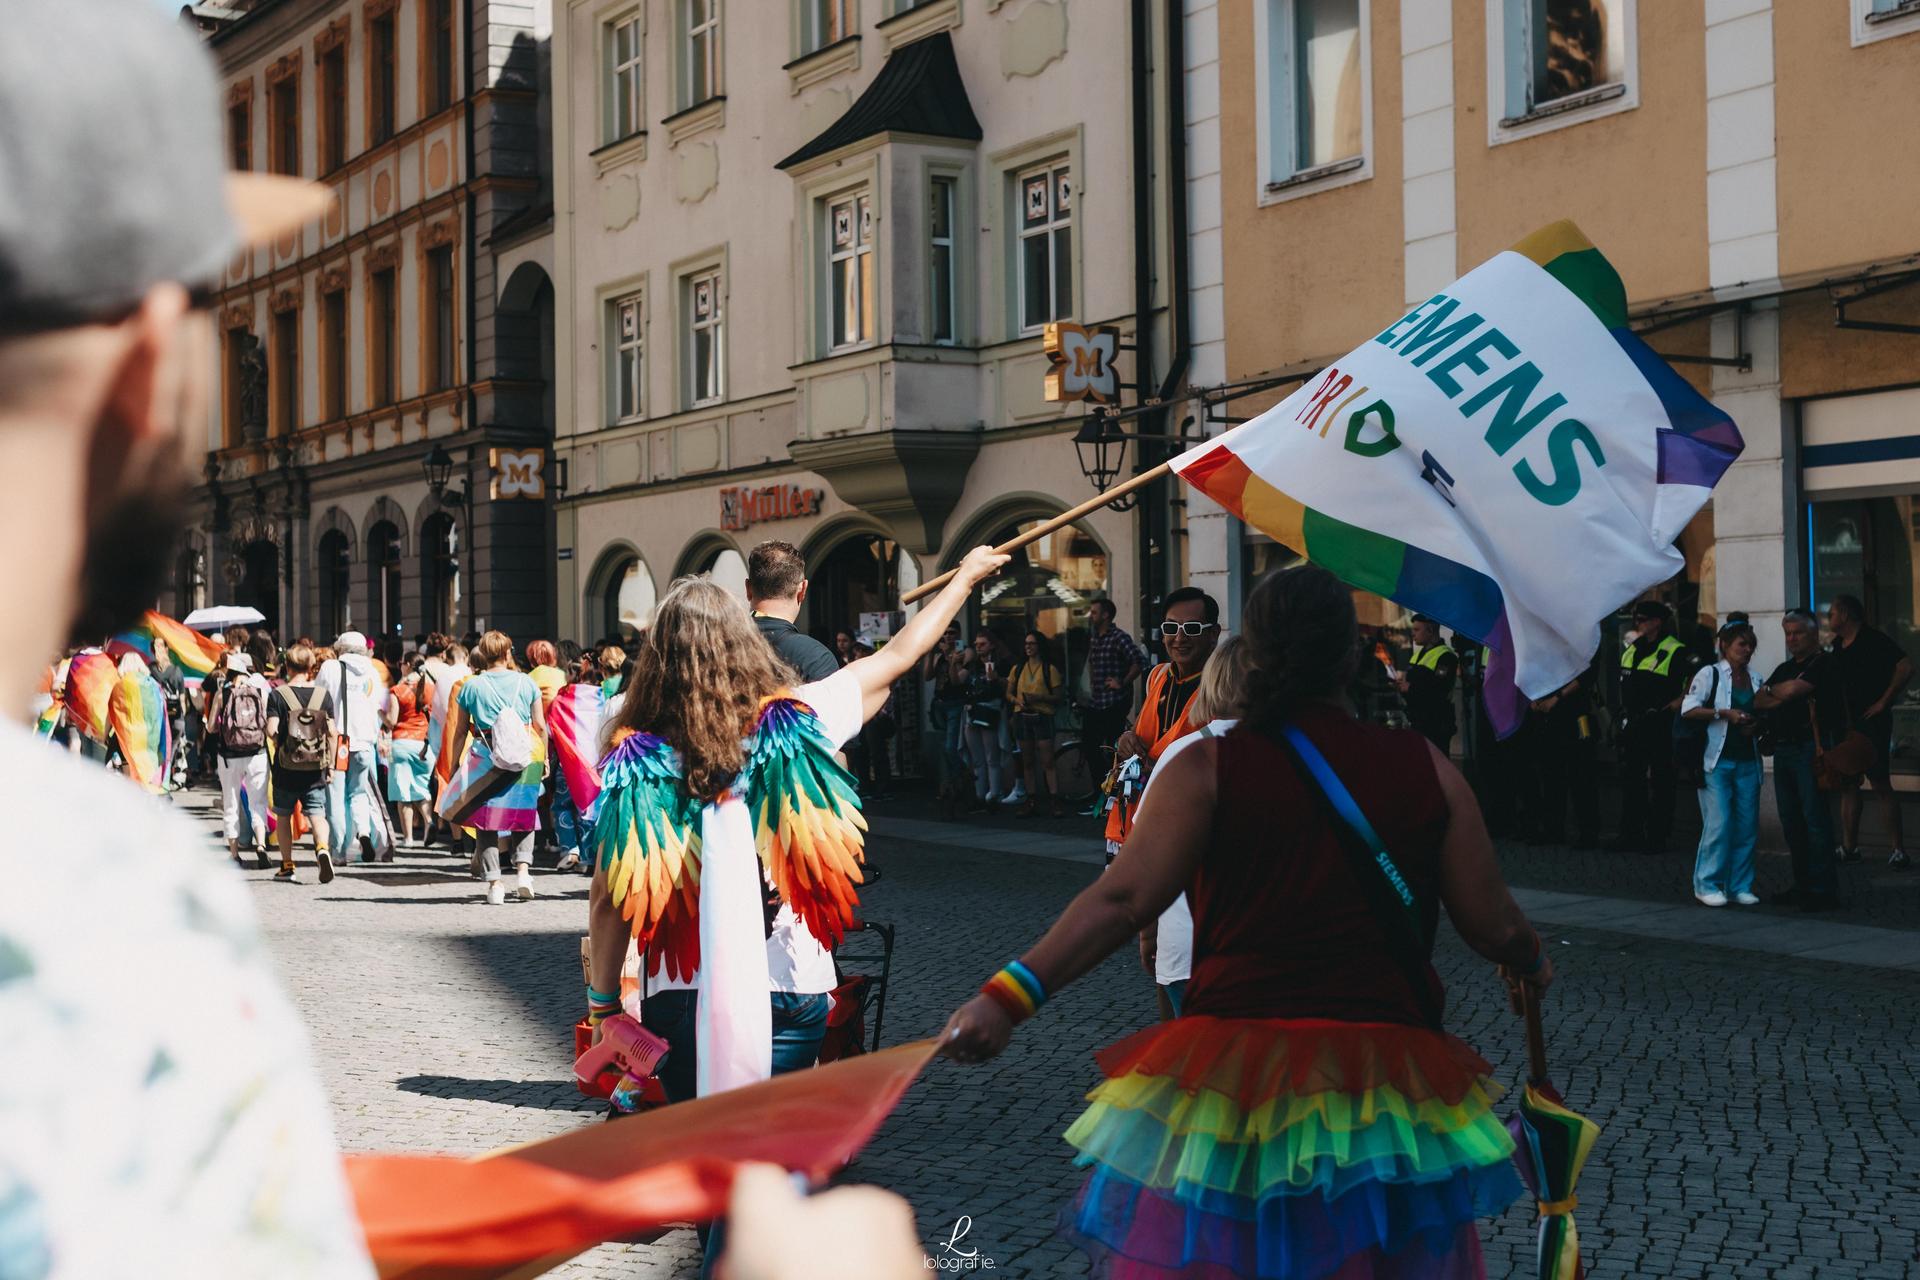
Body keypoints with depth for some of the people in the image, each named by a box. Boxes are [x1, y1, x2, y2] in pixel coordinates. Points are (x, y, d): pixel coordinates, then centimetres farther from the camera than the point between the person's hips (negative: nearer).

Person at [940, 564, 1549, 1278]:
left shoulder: (1208, 768, -6)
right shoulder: (1423, 768, 0)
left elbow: (1122, 901, -15)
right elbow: (1491, 924, 2)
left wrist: (1010, 996, -15)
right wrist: (1531, 962, 24)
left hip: (1234, 1074, -1)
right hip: (1386, 1089, 2)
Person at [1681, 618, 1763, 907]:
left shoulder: (1755, 679, 15)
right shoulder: (1710, 674, -2)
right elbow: (1689, 710, -10)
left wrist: (1757, 724, 0)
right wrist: (1724, 713, -17)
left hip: (1747, 761, 6)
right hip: (1716, 761, -6)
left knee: (1747, 826, 4)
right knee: (1719, 824, -9)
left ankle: (1740, 886, 13)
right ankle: (1708, 885, 0)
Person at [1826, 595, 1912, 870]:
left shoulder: (1874, 640, -11)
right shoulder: (1838, 646, 13)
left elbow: (1906, 668, -20)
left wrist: (1883, 702, -18)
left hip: (1872, 723, -8)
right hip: (1846, 724, 8)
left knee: (1881, 785, -7)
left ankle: (1899, 851, -4)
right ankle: (1850, 847, 15)